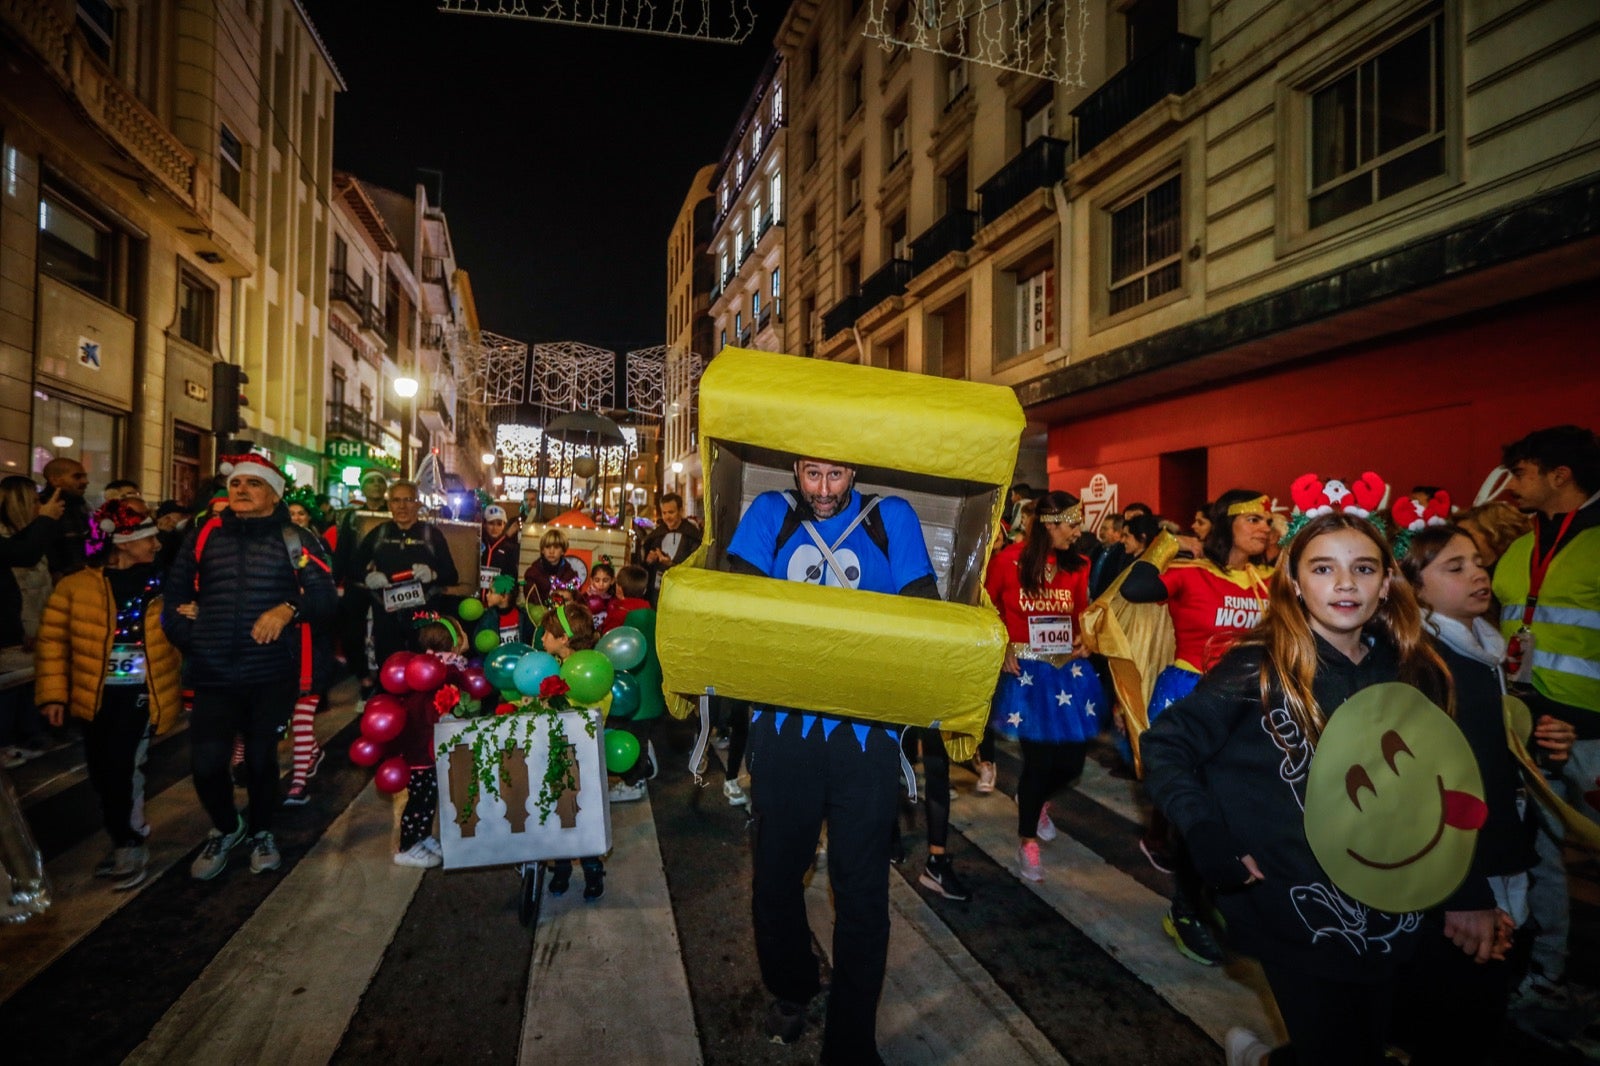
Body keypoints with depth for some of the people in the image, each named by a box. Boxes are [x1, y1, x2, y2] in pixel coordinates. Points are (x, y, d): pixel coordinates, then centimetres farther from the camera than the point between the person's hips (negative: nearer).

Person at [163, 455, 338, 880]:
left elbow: (325, 598, -6)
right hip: (213, 674, 2)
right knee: (206, 762, -4)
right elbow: (175, 595, 12)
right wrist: (190, 642, 3)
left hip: (272, 673, -2)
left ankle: (261, 832, 34)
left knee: (261, 757, 9)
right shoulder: (204, 535, 8)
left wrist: (289, 609, -23)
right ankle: (226, 827, 27)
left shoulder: (295, 539, 1)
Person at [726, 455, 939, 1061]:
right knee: (777, 872, 16)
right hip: (784, 723, 2)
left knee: (862, 887, 5)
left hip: (867, 727, -1)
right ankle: (791, 990, 44)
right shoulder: (770, 514, 6)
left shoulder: (891, 518, 4)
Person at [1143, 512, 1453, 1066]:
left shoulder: (1416, 673, 0)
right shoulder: (1258, 669, -15)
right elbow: (1164, 745, -13)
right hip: (1298, 919, -5)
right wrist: (1210, 842, -22)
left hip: (1390, 918, 5)